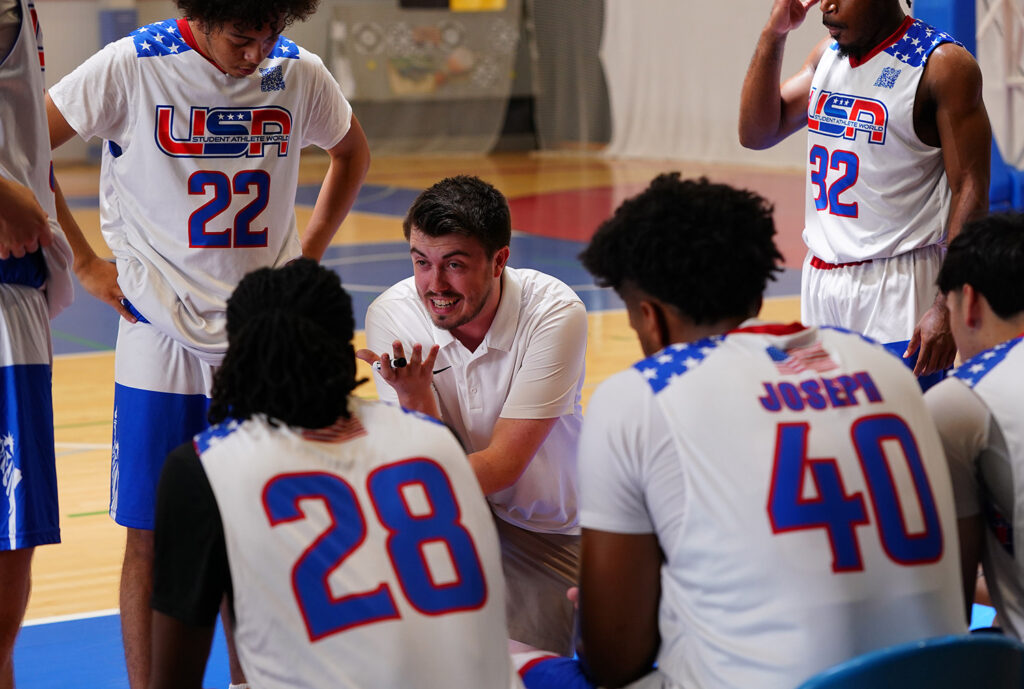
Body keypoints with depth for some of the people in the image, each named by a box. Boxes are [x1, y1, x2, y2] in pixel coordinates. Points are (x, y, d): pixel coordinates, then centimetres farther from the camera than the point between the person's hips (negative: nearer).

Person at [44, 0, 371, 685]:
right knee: (152, 538, 0)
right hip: (160, 331, -2)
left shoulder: (299, 73, -1)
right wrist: (84, 262, -2)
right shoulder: (132, 67, -10)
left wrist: (308, 257, 10)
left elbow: (353, 153, 20)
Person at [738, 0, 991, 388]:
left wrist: (948, 307, -21)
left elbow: (970, 193, -13)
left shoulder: (942, 65, -10)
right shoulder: (827, 54, 11)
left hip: (896, 286, -7)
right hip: (822, 282, 7)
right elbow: (756, 134, 10)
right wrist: (774, 35, -1)